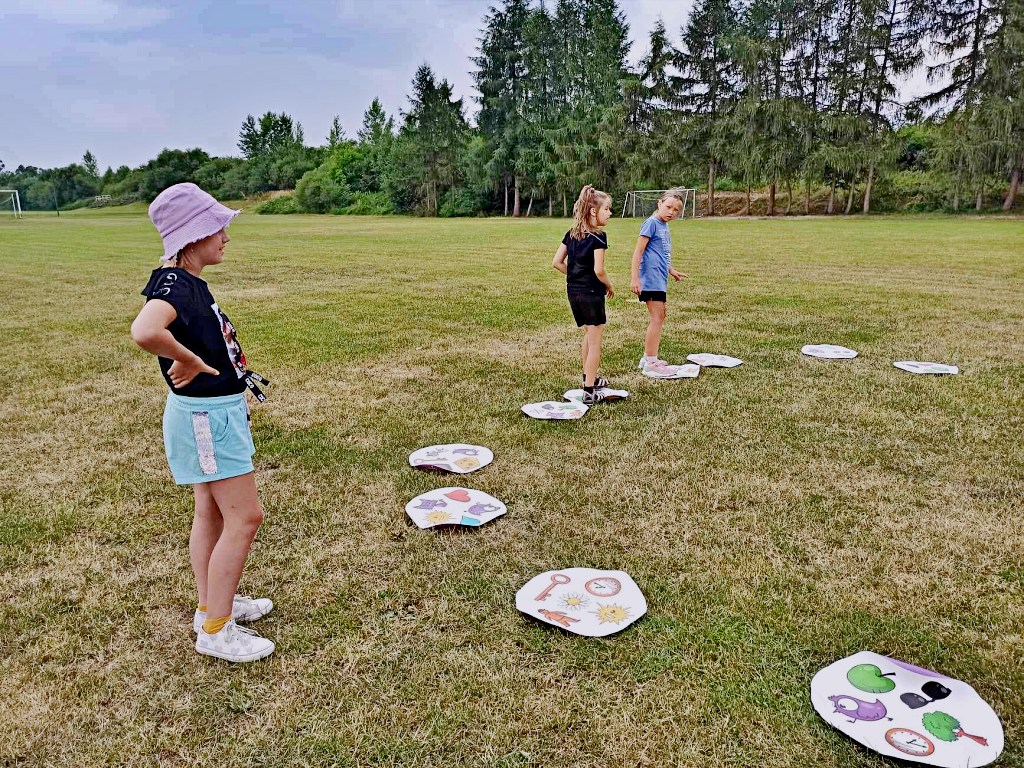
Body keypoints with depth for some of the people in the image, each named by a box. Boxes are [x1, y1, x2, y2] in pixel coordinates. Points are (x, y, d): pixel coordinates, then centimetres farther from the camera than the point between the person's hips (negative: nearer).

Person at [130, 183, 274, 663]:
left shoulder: (190, 282, 7)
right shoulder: (174, 284, -22)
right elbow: (144, 332, -43)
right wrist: (192, 362, -28)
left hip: (217, 412, 10)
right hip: (206, 416, -10)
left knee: (212, 513, 19)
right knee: (244, 517, -3)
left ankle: (212, 606, 34)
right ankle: (215, 631, 9)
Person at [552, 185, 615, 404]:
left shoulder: (572, 234, 7)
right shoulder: (598, 237, -15)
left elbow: (557, 262, 6)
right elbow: (599, 270, -21)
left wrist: (575, 275, 12)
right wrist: (609, 287, -4)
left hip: (573, 291, 8)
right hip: (591, 292, -8)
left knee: (588, 335, 25)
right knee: (594, 342, 0)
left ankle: (589, 378, 37)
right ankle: (589, 391, 0)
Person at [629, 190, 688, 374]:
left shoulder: (664, 226, 16)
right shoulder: (652, 223, -10)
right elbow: (638, 251, -15)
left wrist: (672, 271, 33)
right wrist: (634, 278, -20)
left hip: (660, 279, 10)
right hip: (651, 278, -10)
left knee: (659, 318, 15)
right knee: (657, 318, -9)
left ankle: (648, 357, 24)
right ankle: (650, 362, -5)